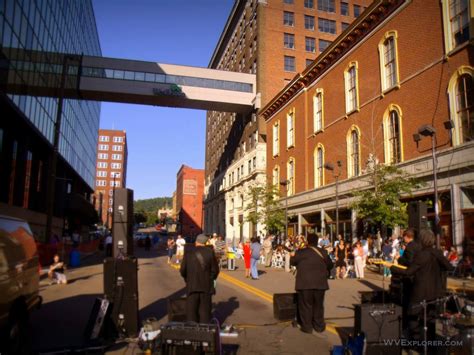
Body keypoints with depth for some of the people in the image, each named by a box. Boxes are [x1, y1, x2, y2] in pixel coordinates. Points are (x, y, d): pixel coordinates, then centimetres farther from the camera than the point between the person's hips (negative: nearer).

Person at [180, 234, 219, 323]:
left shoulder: (188, 252, -3)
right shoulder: (210, 252, -3)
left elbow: (182, 270, -4)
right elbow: (215, 270, -4)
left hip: (192, 286, 0)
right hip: (206, 287, 1)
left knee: (191, 310, 8)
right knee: (205, 311, 9)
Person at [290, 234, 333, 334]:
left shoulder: (301, 252, -7)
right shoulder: (323, 252, -1)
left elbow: (292, 262, 8)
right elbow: (330, 265, 10)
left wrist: (293, 255, 27)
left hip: (305, 283, -2)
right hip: (320, 283, 3)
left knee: (305, 305, 8)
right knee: (318, 305, 16)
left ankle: (307, 327, 11)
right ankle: (319, 326, 23)